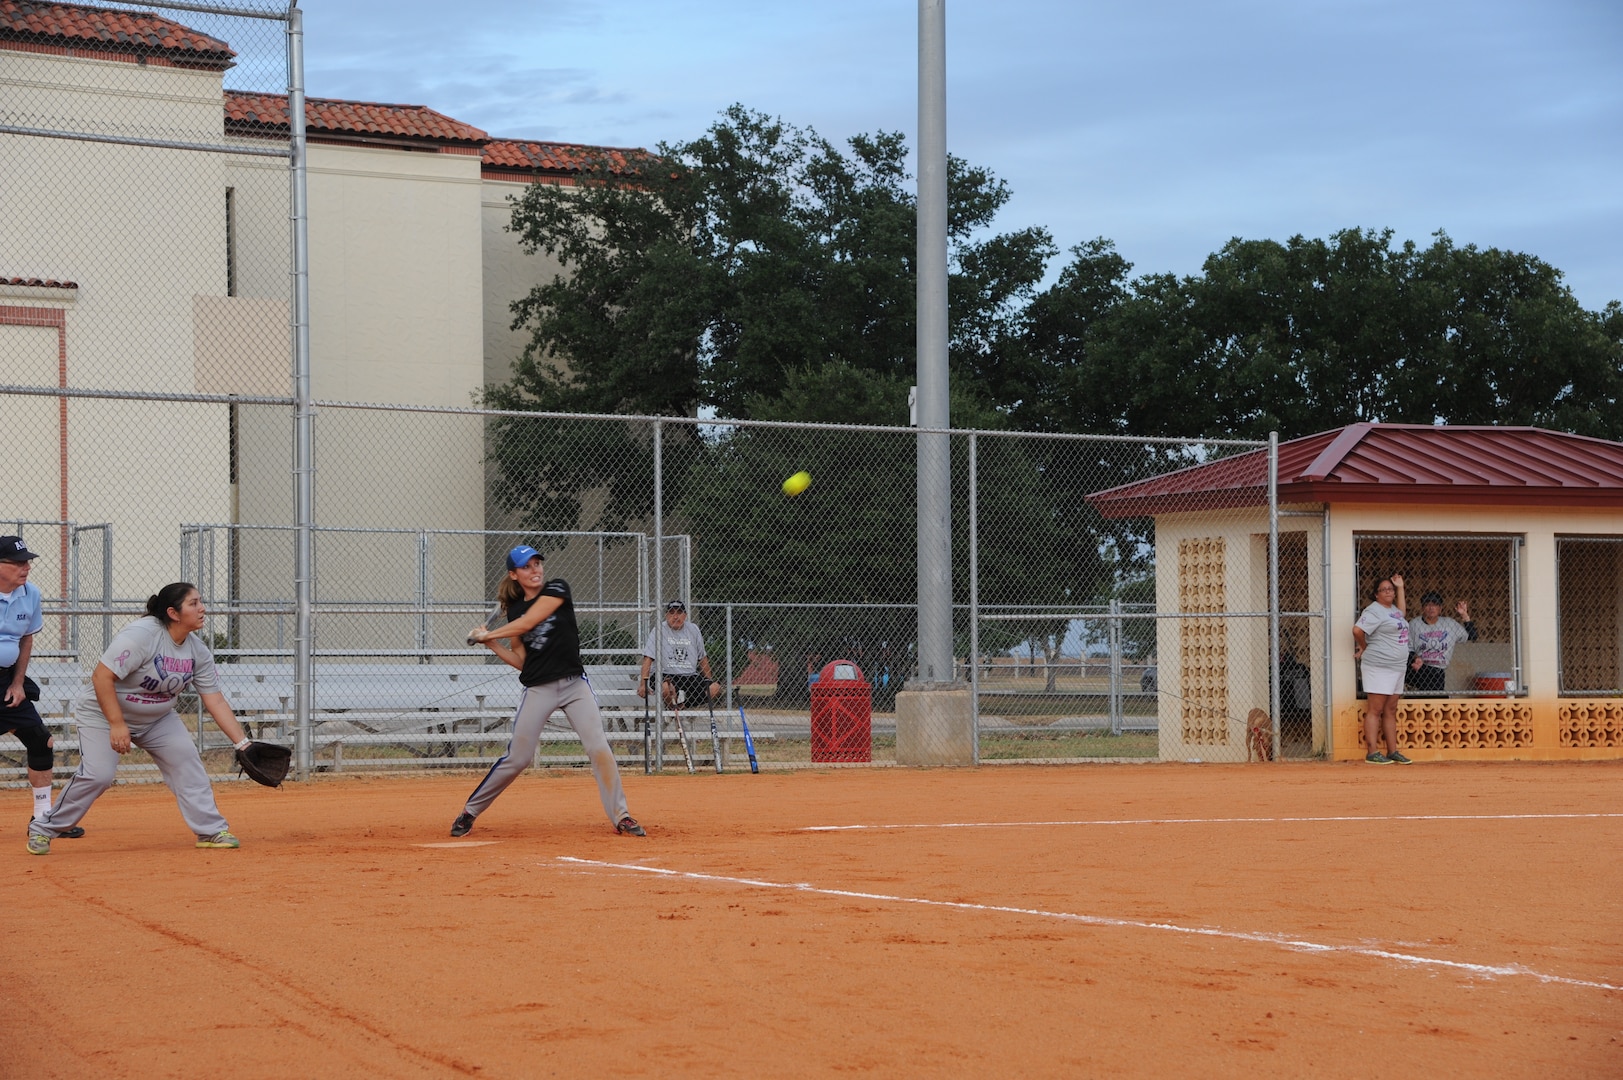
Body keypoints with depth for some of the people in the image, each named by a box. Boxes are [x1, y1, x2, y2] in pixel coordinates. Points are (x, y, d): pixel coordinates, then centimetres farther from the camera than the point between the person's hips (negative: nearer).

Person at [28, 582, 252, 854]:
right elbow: (101, 677, -29)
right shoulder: (141, 635, -29)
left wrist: (242, 743, -11)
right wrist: (116, 724, -32)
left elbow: (215, 702, -5)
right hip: (103, 711, -7)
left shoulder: (198, 651, -7)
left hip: (157, 718, 7)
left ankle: (211, 831, 1)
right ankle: (44, 829, -2)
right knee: (97, 774, -19)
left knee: (187, 761, -7)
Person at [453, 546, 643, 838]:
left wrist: (487, 634, -6)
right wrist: (492, 645, -4)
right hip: (537, 690, 2)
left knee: (599, 748, -12)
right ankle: (469, 812, 14)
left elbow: (527, 623, -17)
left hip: (574, 684, -2)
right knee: (517, 757, 1)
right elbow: (520, 661, 9)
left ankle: (620, 816, -3)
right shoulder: (514, 609, 8)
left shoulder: (557, 589, -4)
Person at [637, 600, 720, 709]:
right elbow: (648, 659, -9)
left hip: (691, 675, 4)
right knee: (665, 687, -38)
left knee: (715, 687, -19)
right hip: (666, 675, -4)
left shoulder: (693, 629, 11)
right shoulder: (659, 630, -1)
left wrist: (710, 681, 14)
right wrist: (643, 684, -20)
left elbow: (702, 658, 18)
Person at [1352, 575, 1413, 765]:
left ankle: (1392, 751, 14)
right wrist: (1364, 647, -4)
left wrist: (1400, 587, 32)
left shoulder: (1393, 609, 17)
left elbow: (1401, 614, 41)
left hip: (1397, 667, 9)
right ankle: (1372, 753, -10)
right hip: (1378, 667, -9)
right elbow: (1358, 630, -22)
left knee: (1390, 711, 11)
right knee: (1375, 710, -8)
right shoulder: (1374, 610, -10)